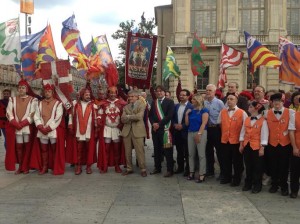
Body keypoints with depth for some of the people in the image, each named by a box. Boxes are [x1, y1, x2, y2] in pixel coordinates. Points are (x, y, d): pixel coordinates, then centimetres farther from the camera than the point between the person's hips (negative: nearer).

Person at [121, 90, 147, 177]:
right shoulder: (126, 107, 17)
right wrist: (133, 117, -13)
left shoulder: (141, 105, 3)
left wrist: (128, 116, -3)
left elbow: (139, 116, -13)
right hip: (127, 131, 5)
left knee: (140, 151, -5)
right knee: (127, 152, 7)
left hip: (137, 130, -4)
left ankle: (143, 169, 4)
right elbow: (123, 119, 3)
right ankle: (129, 168, 18)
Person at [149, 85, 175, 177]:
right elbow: (150, 115, 12)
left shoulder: (169, 102, -2)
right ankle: (157, 168, 21)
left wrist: (159, 124, -14)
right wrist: (153, 123, -7)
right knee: (157, 149, 11)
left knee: (167, 150, -3)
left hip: (165, 129, -5)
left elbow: (170, 115, -12)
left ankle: (169, 170, 2)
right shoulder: (153, 102, 16)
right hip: (155, 128, 5)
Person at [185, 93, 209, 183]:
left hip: (201, 133, -6)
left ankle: (202, 174, -3)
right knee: (191, 154, 7)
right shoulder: (191, 110, 14)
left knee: (201, 154, -5)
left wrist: (199, 134, -18)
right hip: (190, 133, 6)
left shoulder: (204, 110, -3)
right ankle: (191, 172, 15)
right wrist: (187, 114, 2)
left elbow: (204, 123, -11)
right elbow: (187, 123, 11)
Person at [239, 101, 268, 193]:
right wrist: (241, 145, 9)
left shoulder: (263, 121, -9)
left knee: (257, 167, 5)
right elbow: (243, 132, 11)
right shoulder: (247, 120, 7)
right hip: (246, 146, 5)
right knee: (248, 166, 13)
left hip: (257, 147, -5)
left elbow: (264, 135, -10)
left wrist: (262, 148, -13)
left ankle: (257, 186, 17)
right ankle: (248, 184, 24)